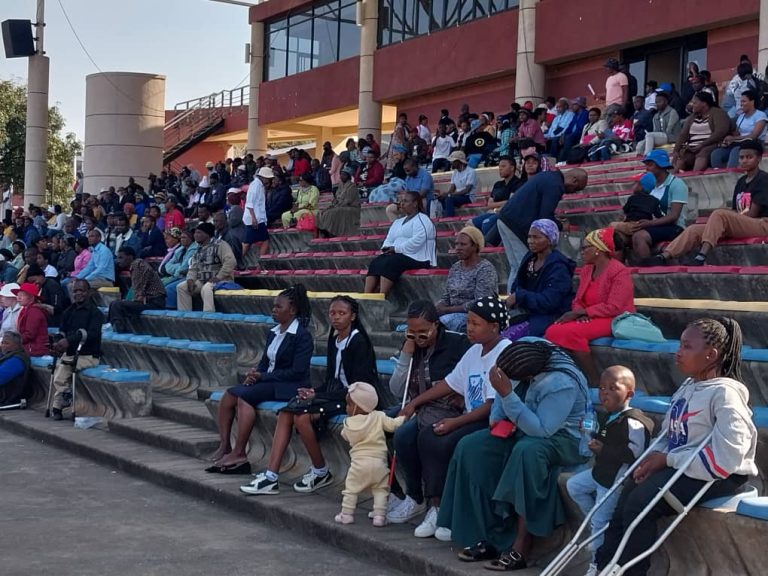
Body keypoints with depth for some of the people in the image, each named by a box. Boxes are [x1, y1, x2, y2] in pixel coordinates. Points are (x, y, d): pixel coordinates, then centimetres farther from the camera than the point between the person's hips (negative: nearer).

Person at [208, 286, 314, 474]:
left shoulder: (303, 336, -9)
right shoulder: (273, 333, 15)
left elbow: (297, 372, -16)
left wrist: (262, 376, -14)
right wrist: (254, 373, -6)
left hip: (290, 386, -8)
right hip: (268, 381, 8)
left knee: (244, 396, -28)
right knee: (229, 395, -13)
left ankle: (239, 454, -25)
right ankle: (224, 447, -15)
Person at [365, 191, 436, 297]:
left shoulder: (422, 220, -1)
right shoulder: (398, 222, 26)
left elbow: (416, 242, -16)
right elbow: (389, 240, 20)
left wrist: (396, 248, -15)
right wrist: (387, 248, -4)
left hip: (417, 259, -7)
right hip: (398, 255, 7)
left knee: (390, 263, -33)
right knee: (375, 263, -21)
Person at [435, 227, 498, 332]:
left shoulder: (485, 269, -8)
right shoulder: (455, 268, 14)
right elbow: (445, 298, 14)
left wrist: (447, 310, -18)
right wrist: (436, 308, -9)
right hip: (454, 315, 6)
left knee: (440, 322, -33)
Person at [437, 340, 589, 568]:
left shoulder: (561, 384, -32)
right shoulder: (525, 350, -11)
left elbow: (540, 430, -35)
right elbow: (507, 387, 9)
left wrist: (507, 395, -40)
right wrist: (497, 417, -5)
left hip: (561, 437, -8)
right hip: (521, 429, 8)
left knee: (526, 451, -39)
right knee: (471, 447, -11)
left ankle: (521, 547, -33)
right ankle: (486, 537, -14)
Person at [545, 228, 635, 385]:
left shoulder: (619, 272, -11)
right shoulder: (586, 270, 14)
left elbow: (613, 308, -19)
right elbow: (578, 300, 13)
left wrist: (580, 313, -19)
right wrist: (580, 314, -11)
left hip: (615, 320, -7)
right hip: (590, 319, 7)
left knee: (570, 332, -31)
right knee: (553, 331, -20)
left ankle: (594, 381, -21)